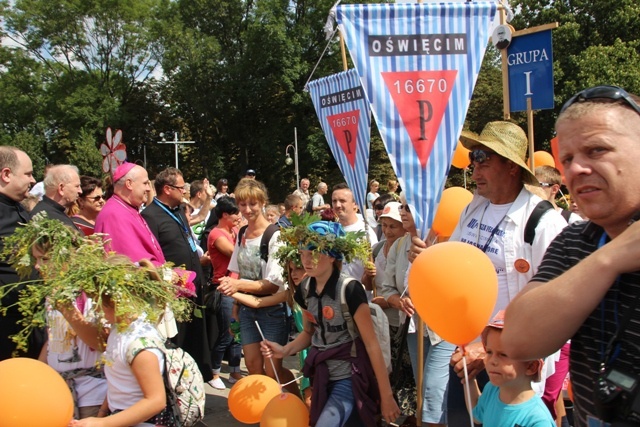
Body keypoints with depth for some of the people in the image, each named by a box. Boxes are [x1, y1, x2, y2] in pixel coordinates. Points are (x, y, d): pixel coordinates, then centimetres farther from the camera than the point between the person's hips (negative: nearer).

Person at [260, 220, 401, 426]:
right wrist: (285, 350, -5)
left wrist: (386, 396, -16)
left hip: (349, 378, -7)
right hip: (322, 375, 7)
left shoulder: (349, 289, -20)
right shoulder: (305, 289, -1)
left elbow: (371, 343, -18)